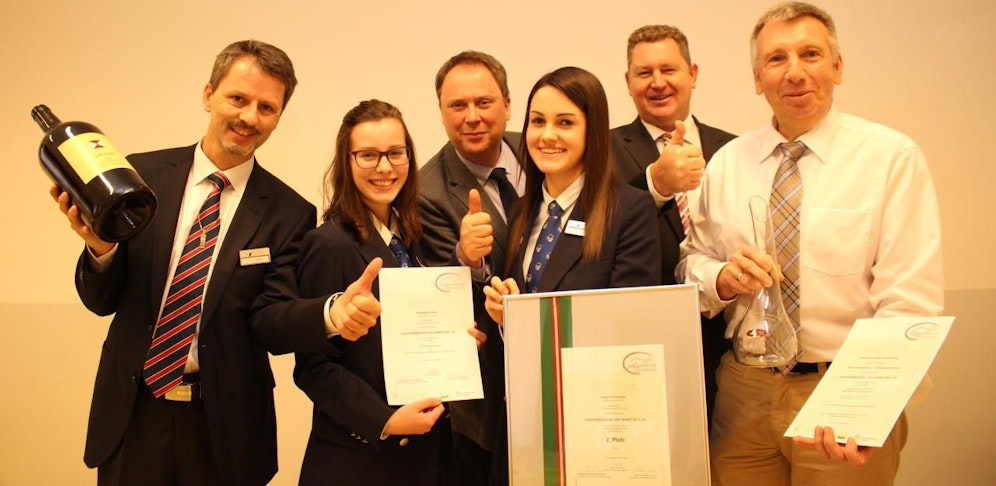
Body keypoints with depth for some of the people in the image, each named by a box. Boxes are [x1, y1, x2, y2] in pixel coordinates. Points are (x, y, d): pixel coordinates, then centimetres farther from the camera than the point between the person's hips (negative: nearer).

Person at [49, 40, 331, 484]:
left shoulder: (288, 213, -7)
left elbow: (276, 323, -12)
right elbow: (101, 301, 3)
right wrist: (99, 247, -19)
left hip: (225, 429, -1)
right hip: (131, 415, 1)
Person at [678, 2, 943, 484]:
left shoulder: (893, 157, -7)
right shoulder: (726, 162, 5)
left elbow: (911, 300, -13)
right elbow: (692, 264, 9)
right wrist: (723, 278, -14)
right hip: (742, 395, 3)